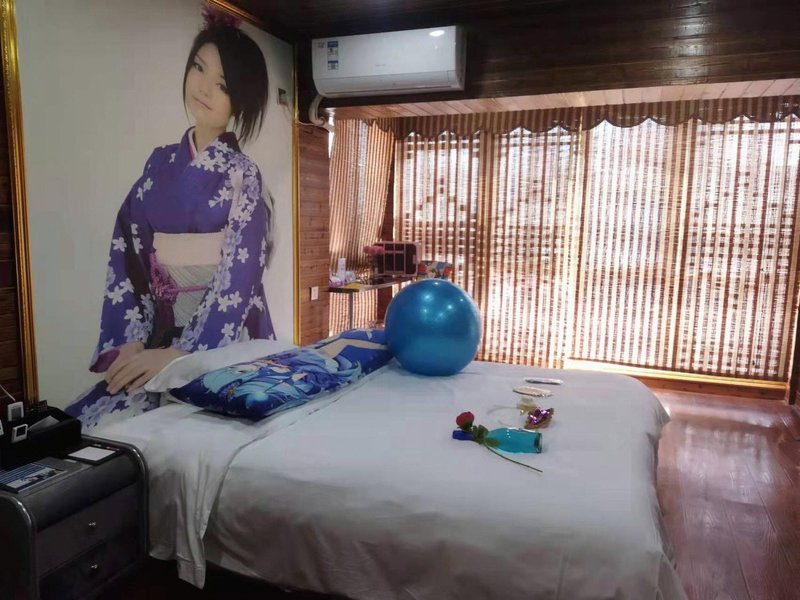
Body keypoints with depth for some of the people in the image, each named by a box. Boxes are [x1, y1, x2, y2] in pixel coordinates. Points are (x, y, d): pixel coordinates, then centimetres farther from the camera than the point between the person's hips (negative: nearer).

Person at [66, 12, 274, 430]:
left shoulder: (242, 174, -5)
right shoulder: (161, 163, 9)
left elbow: (238, 274, -14)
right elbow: (127, 253, 5)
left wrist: (180, 353, -23)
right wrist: (130, 340, -7)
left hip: (221, 341, -4)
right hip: (161, 331, 4)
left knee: (113, 426, -19)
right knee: (95, 425, -15)